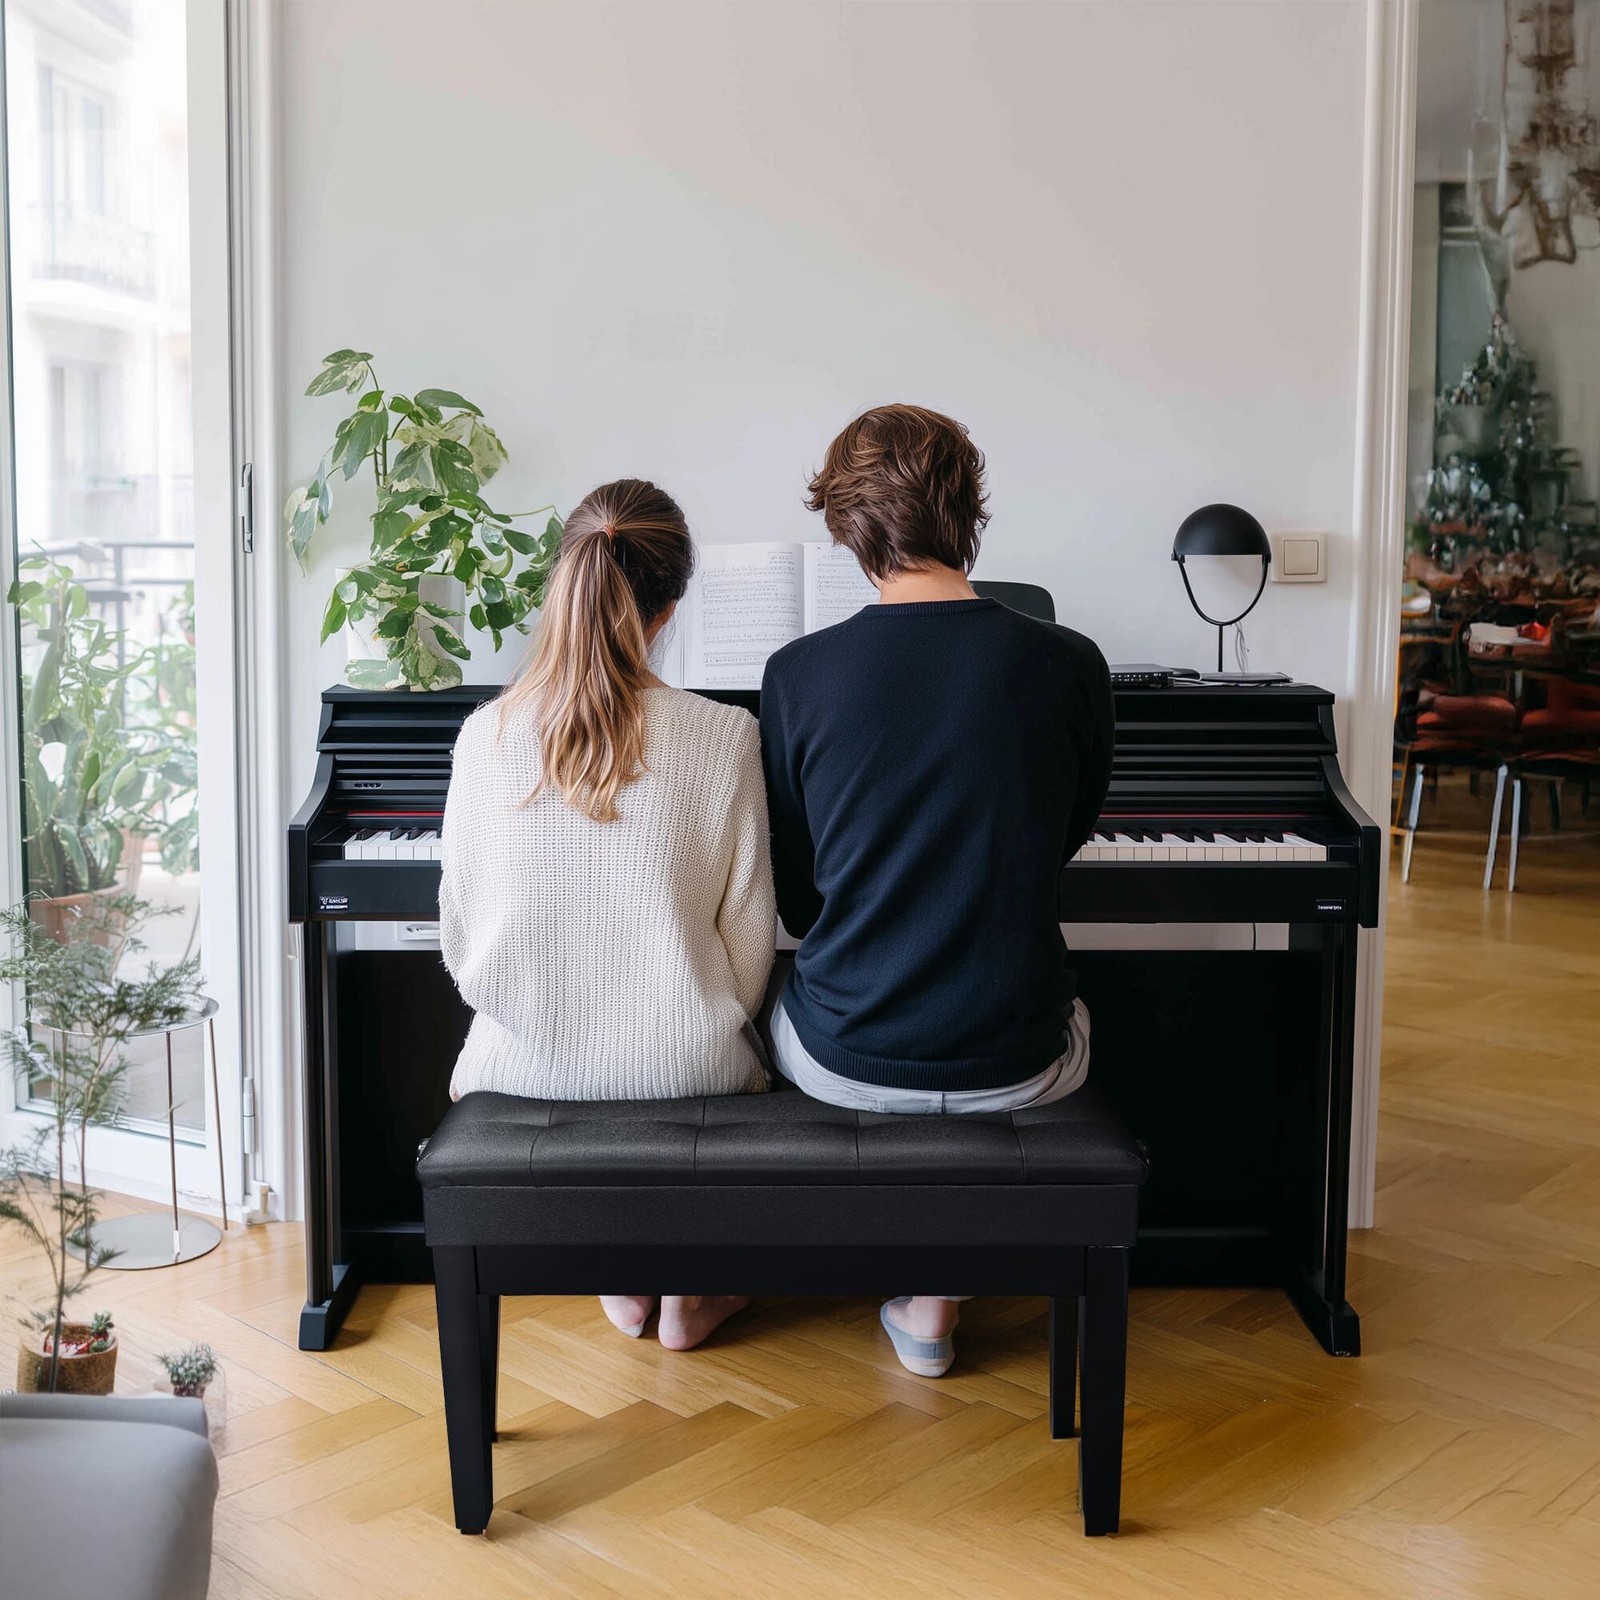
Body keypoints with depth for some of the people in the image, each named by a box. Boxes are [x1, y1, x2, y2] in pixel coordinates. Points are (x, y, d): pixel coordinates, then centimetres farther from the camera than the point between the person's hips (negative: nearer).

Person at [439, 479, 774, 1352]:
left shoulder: (486, 734, -11)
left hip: (524, 1065, 1)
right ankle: (689, 1288, 35)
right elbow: (747, 938, -9)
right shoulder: (724, 736, -15)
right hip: (681, 1067, -1)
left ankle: (621, 1272, 36)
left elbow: (460, 934, -2)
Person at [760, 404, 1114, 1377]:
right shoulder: (1069, 665, -8)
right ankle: (933, 1298, 31)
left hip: (845, 1061, 0)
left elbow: (796, 898, 0)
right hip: (1015, 1066, 0)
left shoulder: (797, 675, -10)